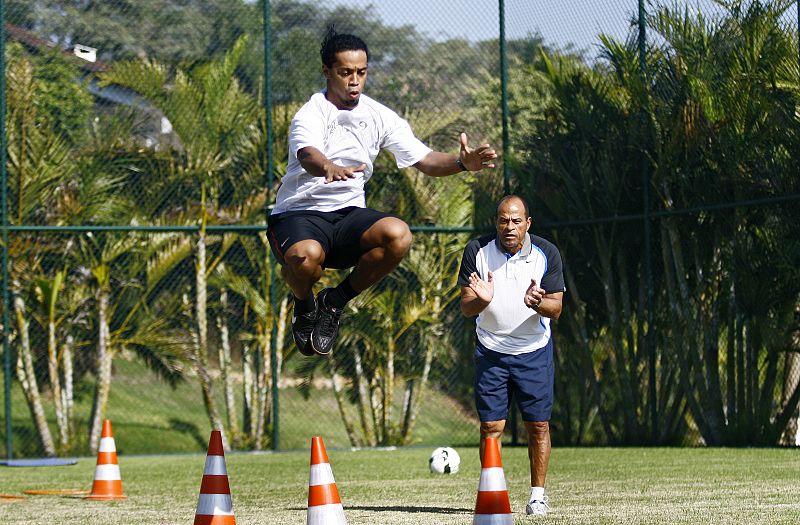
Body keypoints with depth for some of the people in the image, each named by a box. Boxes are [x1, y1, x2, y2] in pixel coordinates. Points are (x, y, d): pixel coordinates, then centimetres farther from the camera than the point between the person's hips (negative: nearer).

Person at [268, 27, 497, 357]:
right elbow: (307, 155, -33)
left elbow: (423, 159, 2)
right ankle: (305, 306, 0)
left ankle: (335, 302, -3)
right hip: (299, 214, -5)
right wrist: (329, 167, -57)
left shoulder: (378, 116, 5)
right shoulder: (312, 114, -12)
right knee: (307, 255, -40)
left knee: (398, 235, -28)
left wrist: (462, 162, -19)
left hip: (349, 213, 5)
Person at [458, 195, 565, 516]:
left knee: (538, 426, 0)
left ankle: (537, 494, 10)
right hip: (491, 351, 0)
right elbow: (465, 307, -6)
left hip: (534, 351, 0)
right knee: (491, 426, -3)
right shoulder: (477, 251, -8)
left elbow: (556, 308, -6)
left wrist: (538, 303, -28)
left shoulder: (547, 253, -8)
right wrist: (481, 300, -29)